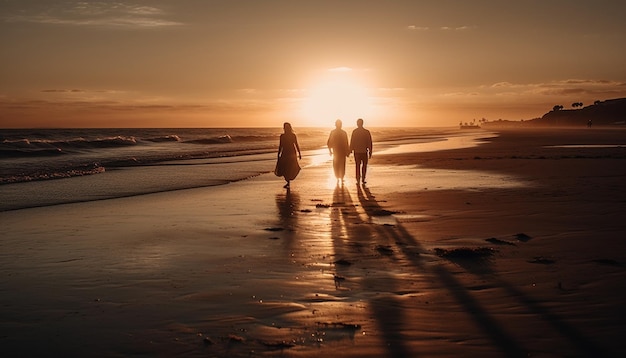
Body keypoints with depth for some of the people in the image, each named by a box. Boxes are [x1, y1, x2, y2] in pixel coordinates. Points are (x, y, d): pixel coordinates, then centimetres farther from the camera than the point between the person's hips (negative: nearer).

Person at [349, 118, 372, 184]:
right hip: (364, 151, 0)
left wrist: (350, 151, 2)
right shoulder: (367, 132, -5)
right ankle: (363, 179, 11)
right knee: (364, 165, 14)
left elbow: (352, 142, -5)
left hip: (356, 151, 1)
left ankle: (358, 180, 6)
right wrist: (370, 152, 3)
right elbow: (369, 143, -3)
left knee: (358, 166, 9)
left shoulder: (354, 132, -5)